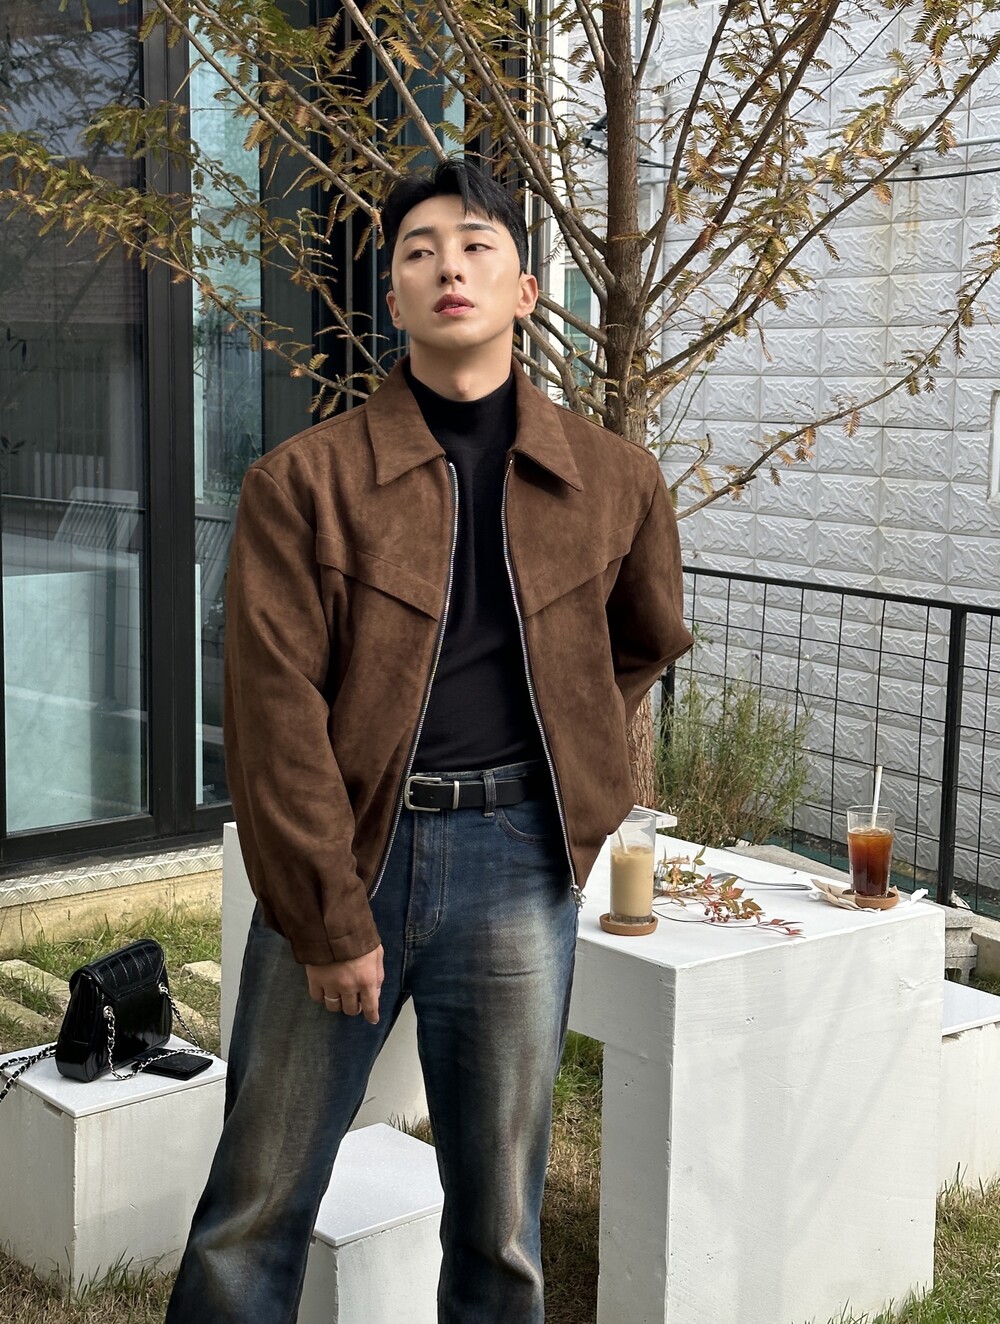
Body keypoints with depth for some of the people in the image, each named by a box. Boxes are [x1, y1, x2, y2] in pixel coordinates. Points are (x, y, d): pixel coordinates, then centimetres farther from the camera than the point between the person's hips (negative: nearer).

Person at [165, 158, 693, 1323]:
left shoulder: (612, 480, 5)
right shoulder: (304, 480, -3)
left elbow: (647, 641, 23)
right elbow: (276, 711, -8)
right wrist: (331, 919, -11)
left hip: (515, 865, 2)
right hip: (340, 851, -1)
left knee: (500, 1226, 12)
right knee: (255, 1210, 8)